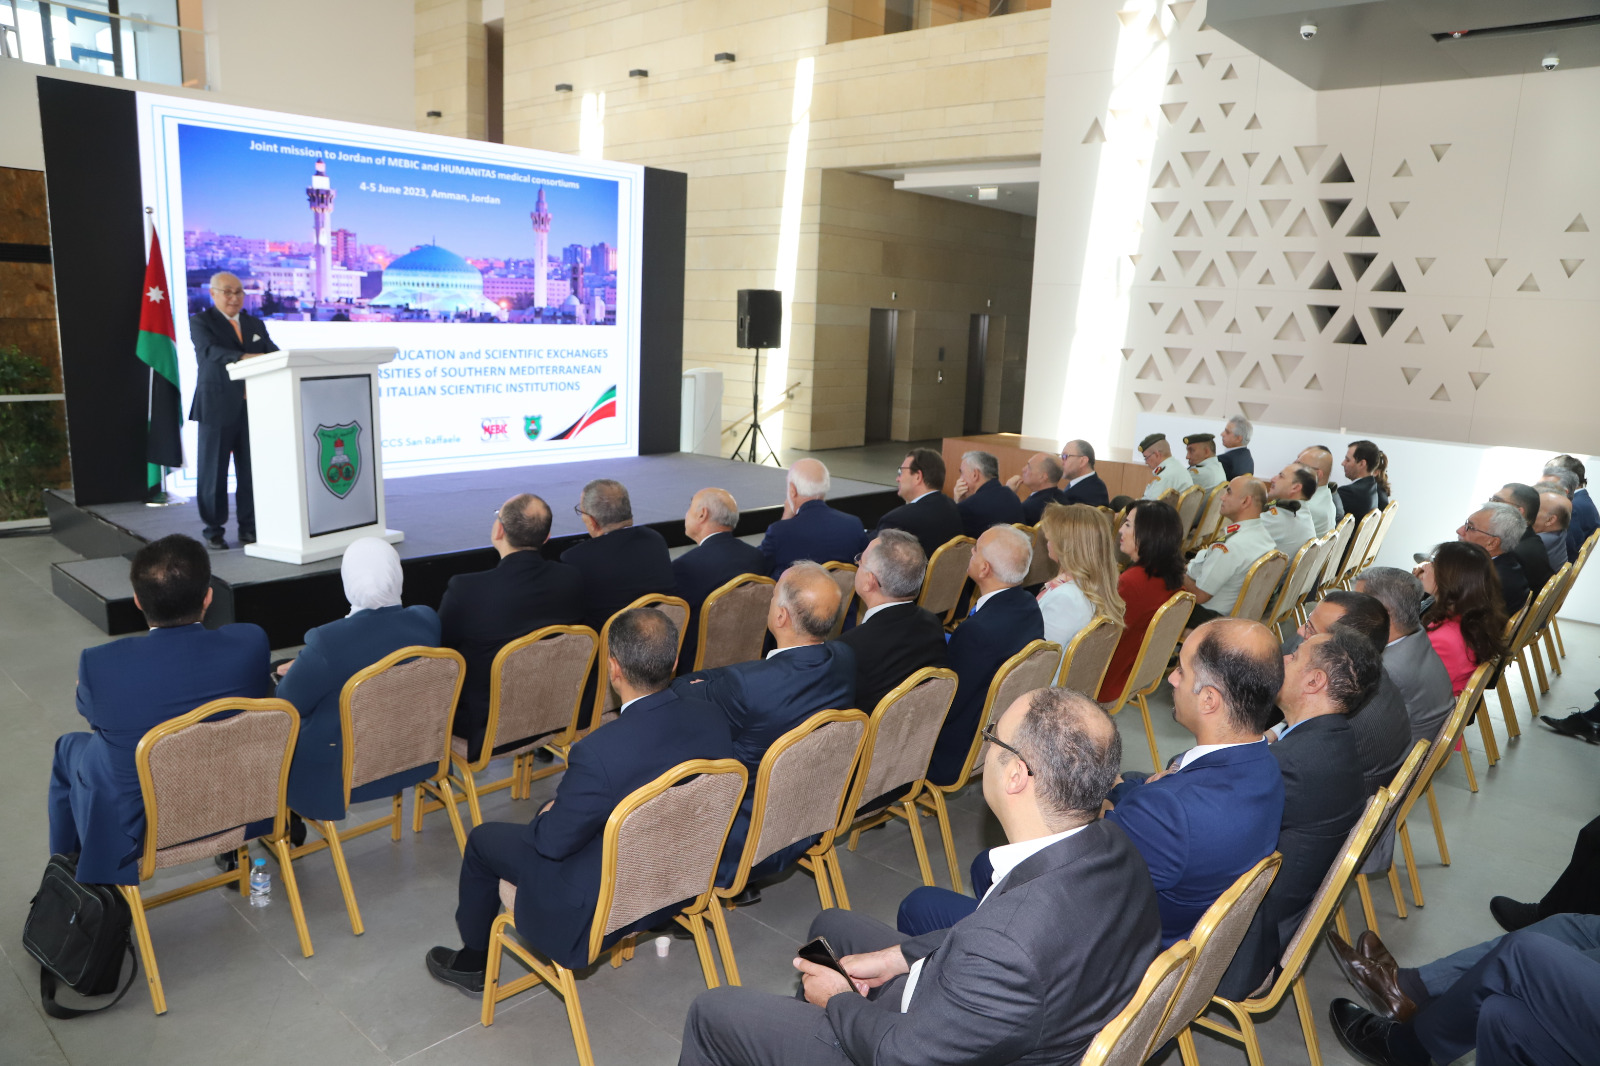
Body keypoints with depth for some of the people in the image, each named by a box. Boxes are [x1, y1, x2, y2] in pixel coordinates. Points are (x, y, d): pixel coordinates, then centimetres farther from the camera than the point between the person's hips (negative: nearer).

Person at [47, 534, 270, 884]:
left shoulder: (100, 664, -26)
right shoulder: (250, 644, -23)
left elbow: (95, 718, -2)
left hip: (139, 827, -1)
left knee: (69, 748, 27)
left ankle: (69, 873, 47)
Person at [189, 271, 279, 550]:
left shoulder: (255, 324, 18)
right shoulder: (200, 322, 2)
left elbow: (272, 351, 6)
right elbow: (210, 350, -17)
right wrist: (243, 357, -33)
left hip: (252, 406, 4)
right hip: (217, 407, -4)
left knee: (251, 471, 6)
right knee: (213, 471, 1)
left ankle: (249, 528, 15)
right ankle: (214, 531, 9)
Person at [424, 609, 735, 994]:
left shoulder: (599, 753, -36)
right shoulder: (712, 718, -17)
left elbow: (553, 841, -21)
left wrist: (547, 814, 3)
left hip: (603, 907, -6)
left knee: (482, 839, 15)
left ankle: (473, 962, 38)